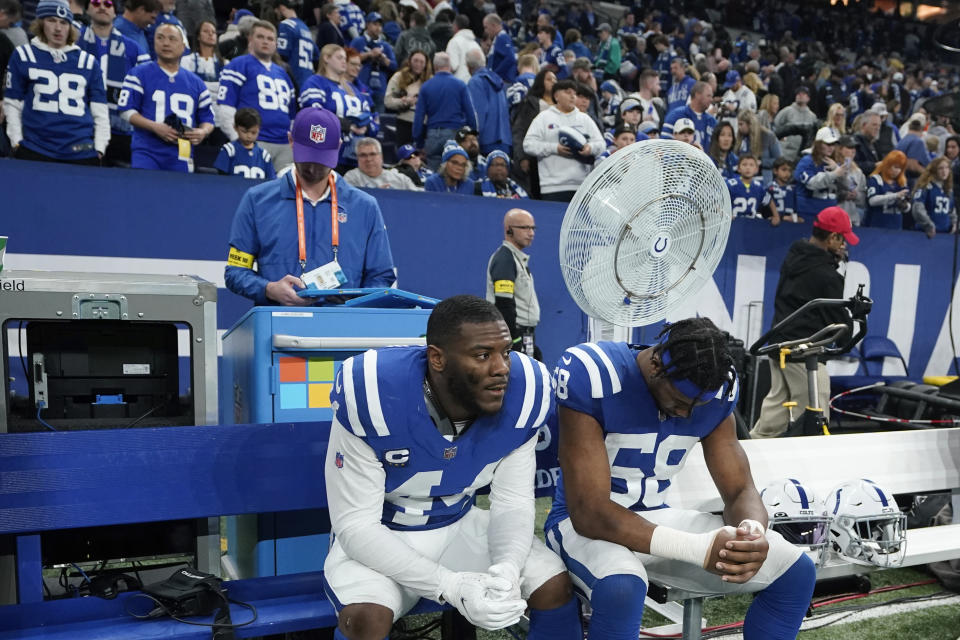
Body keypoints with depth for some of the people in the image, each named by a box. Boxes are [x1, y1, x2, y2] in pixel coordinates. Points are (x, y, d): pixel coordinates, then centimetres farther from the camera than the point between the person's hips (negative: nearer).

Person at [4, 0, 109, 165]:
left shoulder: (89, 62, 10)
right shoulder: (23, 56, 9)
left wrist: (99, 148, 1)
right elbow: (12, 103, 10)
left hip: (82, 152, 0)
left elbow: (100, 111, 9)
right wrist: (17, 142, 2)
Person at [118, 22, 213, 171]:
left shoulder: (196, 82, 15)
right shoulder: (139, 74, 6)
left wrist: (203, 132, -6)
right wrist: (155, 127, -14)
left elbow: (207, 118, 17)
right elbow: (126, 110, 0)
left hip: (181, 158, 3)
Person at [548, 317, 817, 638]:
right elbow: (589, 512, -28)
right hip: (586, 522, -5)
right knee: (620, 589, -39)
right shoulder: (592, 374, -27)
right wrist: (699, 548, -37)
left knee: (796, 570, -4)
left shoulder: (718, 389, -8)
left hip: (657, 517, 5)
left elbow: (740, 491, -3)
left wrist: (752, 532, -29)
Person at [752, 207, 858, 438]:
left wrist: (832, 260, 9)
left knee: (776, 402, 18)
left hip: (779, 343, 9)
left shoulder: (793, 256, 6)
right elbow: (835, 321, -9)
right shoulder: (827, 276, -16)